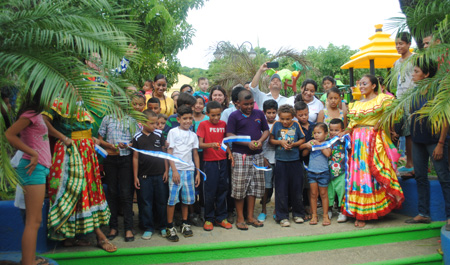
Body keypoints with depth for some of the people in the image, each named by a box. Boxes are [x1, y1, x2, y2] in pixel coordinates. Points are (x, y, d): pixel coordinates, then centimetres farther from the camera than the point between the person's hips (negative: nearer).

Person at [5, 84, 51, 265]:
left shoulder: (37, 114, 15)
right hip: (34, 169, -10)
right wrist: (33, 153, -18)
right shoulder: (31, 114, -11)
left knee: (35, 220, 17)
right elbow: (9, 135, -18)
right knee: (33, 221, -7)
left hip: (38, 169, 10)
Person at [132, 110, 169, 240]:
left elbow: (164, 152, 9)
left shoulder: (159, 134, 3)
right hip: (144, 175, -1)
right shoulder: (137, 137, -1)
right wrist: (135, 176, 1)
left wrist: (166, 170, 4)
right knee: (145, 202, 6)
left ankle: (163, 226, 24)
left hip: (160, 174, 1)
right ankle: (148, 228, 19)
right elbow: (135, 157, 3)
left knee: (162, 201, 9)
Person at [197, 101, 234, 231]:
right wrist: (211, 145, -27)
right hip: (209, 162, -4)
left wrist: (229, 152, 3)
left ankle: (221, 217, 21)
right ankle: (209, 219, 14)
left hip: (222, 160, 4)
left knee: (222, 189, 9)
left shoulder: (223, 124, 9)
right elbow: (200, 144, -10)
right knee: (210, 191, 1)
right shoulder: (203, 124, -3)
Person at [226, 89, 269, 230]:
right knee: (239, 186, -3)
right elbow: (229, 135, -7)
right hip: (240, 155, -4)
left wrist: (260, 141, -6)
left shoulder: (259, 114, 11)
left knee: (254, 186, 9)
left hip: (257, 155, 5)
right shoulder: (234, 116, -2)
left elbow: (266, 130, 15)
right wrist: (248, 143, -16)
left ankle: (250, 217, 21)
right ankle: (240, 218, 10)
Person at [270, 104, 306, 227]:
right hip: (280, 161, 0)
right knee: (281, 189, 2)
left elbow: (302, 140, 6)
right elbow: (271, 140, 5)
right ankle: (282, 217, 12)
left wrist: (293, 144, -10)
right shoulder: (276, 125, 0)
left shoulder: (296, 125, 0)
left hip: (295, 161, 1)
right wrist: (280, 142, -11)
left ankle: (298, 214, 25)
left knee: (296, 188, 8)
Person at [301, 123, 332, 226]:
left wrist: (319, 144, -16)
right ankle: (314, 215, 16)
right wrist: (307, 146, -8)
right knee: (313, 194, 7)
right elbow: (304, 154, 9)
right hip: (311, 172, 3)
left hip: (323, 172, -3)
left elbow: (328, 153, -19)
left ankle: (325, 215, 16)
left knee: (323, 194, 6)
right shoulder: (312, 142, 7)